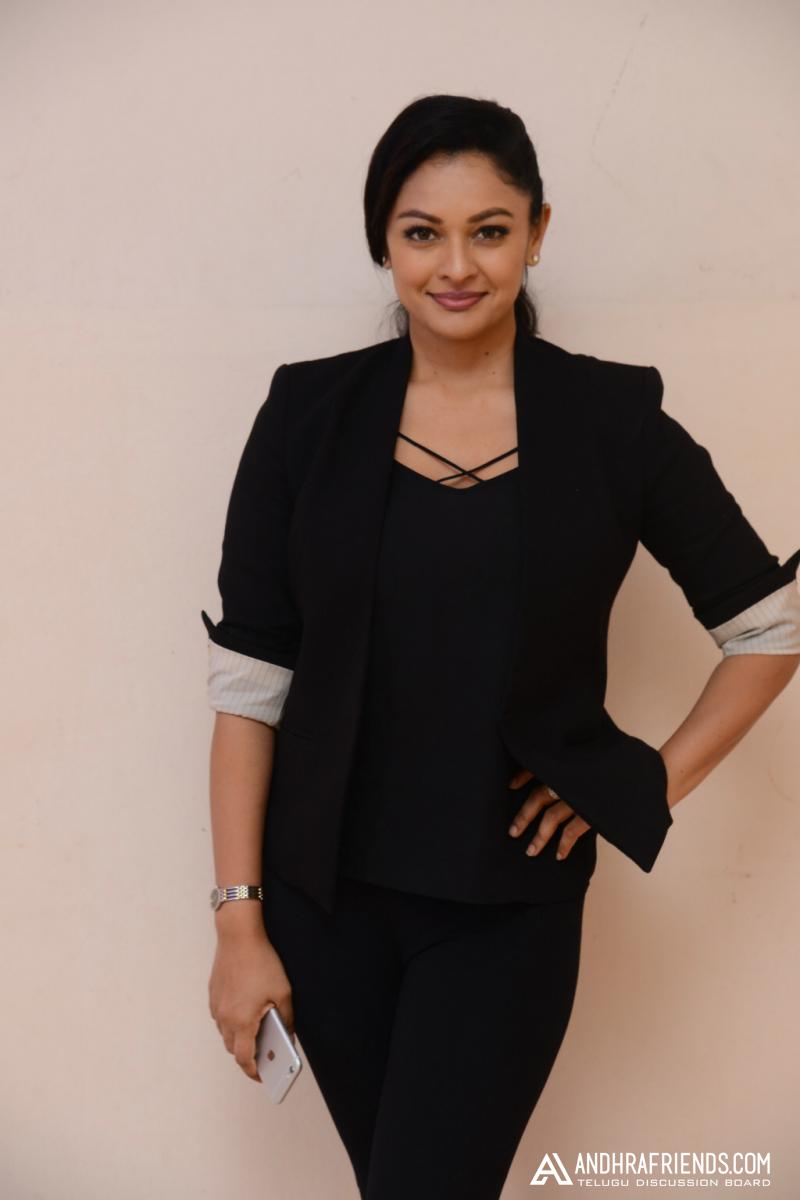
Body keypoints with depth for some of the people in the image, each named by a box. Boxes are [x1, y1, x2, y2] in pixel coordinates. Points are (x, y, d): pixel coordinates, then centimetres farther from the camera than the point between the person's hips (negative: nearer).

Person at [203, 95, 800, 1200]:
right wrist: (239, 920, -5)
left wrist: (655, 782, -3)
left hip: (508, 907, -1)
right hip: (328, 895, 2)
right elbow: (249, 674, -3)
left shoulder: (613, 419, -5)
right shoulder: (309, 413, -3)